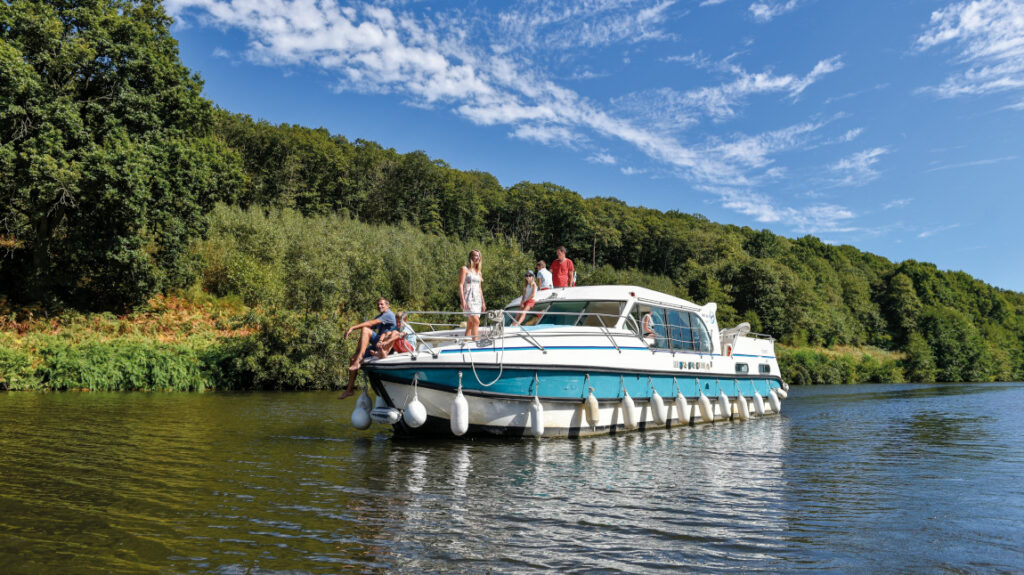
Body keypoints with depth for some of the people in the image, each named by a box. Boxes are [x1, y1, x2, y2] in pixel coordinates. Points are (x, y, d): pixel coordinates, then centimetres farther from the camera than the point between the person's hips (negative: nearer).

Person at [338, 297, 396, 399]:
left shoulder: (389, 314, -6)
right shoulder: (379, 317, 25)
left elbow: (370, 323, -16)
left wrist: (352, 327, -19)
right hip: (377, 345, 9)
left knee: (365, 330, -28)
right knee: (352, 359, 0)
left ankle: (359, 360, -36)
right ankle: (350, 389, 4)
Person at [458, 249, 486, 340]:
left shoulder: (478, 271, 19)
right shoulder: (465, 269, -2)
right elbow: (460, 285, -8)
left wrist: (483, 302, 17)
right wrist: (462, 300, -18)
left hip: (477, 299, 7)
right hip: (468, 299, -7)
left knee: (470, 325, 5)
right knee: (476, 321, -20)